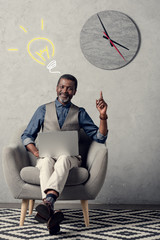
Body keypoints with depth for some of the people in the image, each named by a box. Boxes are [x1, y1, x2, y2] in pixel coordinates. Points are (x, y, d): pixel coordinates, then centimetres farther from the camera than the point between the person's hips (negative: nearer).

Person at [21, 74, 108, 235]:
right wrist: (35, 151, -4)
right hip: (46, 155, 1)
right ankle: (50, 213, -58)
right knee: (47, 161, -37)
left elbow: (99, 137, 10)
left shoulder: (80, 113, 17)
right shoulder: (43, 110, 19)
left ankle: (47, 203, -61)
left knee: (63, 160, -38)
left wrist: (103, 116, -6)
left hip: (70, 157, 0)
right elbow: (27, 135, 17)